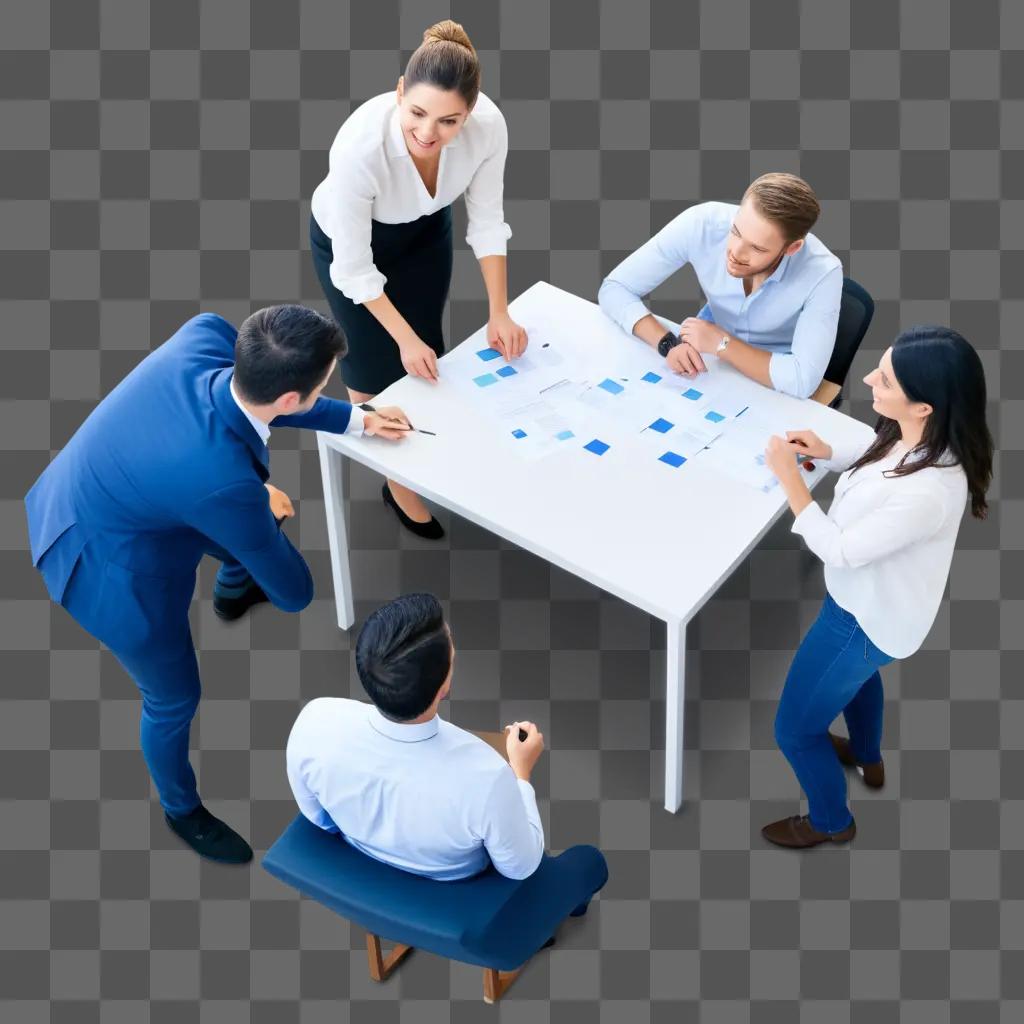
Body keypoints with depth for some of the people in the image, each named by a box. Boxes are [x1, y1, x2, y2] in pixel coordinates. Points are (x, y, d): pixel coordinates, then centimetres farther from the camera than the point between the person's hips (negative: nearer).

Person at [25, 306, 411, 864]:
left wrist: (355, 419, 6)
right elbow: (294, 592, -23)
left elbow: (263, 397, 1)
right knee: (174, 698, 17)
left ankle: (233, 590, 73)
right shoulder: (220, 480, -43)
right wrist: (262, 508, -5)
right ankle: (181, 808, 50)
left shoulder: (208, 334, -26)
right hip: (110, 563, -8)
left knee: (261, 519, 34)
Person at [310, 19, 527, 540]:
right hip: (349, 238, -3)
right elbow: (354, 266, -29)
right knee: (377, 364, 7)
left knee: (426, 354, 16)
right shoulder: (360, 145, -43)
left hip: (425, 230, 3)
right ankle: (396, 479, 32)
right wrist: (403, 337, -21)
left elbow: (486, 221, -14)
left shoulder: (488, 125, -34)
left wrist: (499, 312, -12)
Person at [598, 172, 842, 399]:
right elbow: (614, 289, -17)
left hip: (772, 389, -2)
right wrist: (667, 342, -31)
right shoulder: (702, 223, -24)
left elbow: (803, 380, -32)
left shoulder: (822, 273, -29)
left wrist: (721, 343, -30)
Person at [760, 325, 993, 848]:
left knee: (794, 730, 13)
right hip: (870, 601, 9)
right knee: (856, 671, 39)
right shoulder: (920, 438, -18)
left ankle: (831, 821, 42)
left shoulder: (928, 492, -43)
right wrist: (827, 451, -9)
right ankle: (868, 757, 68)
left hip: (865, 618, -9)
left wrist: (790, 477, -28)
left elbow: (841, 551, -30)